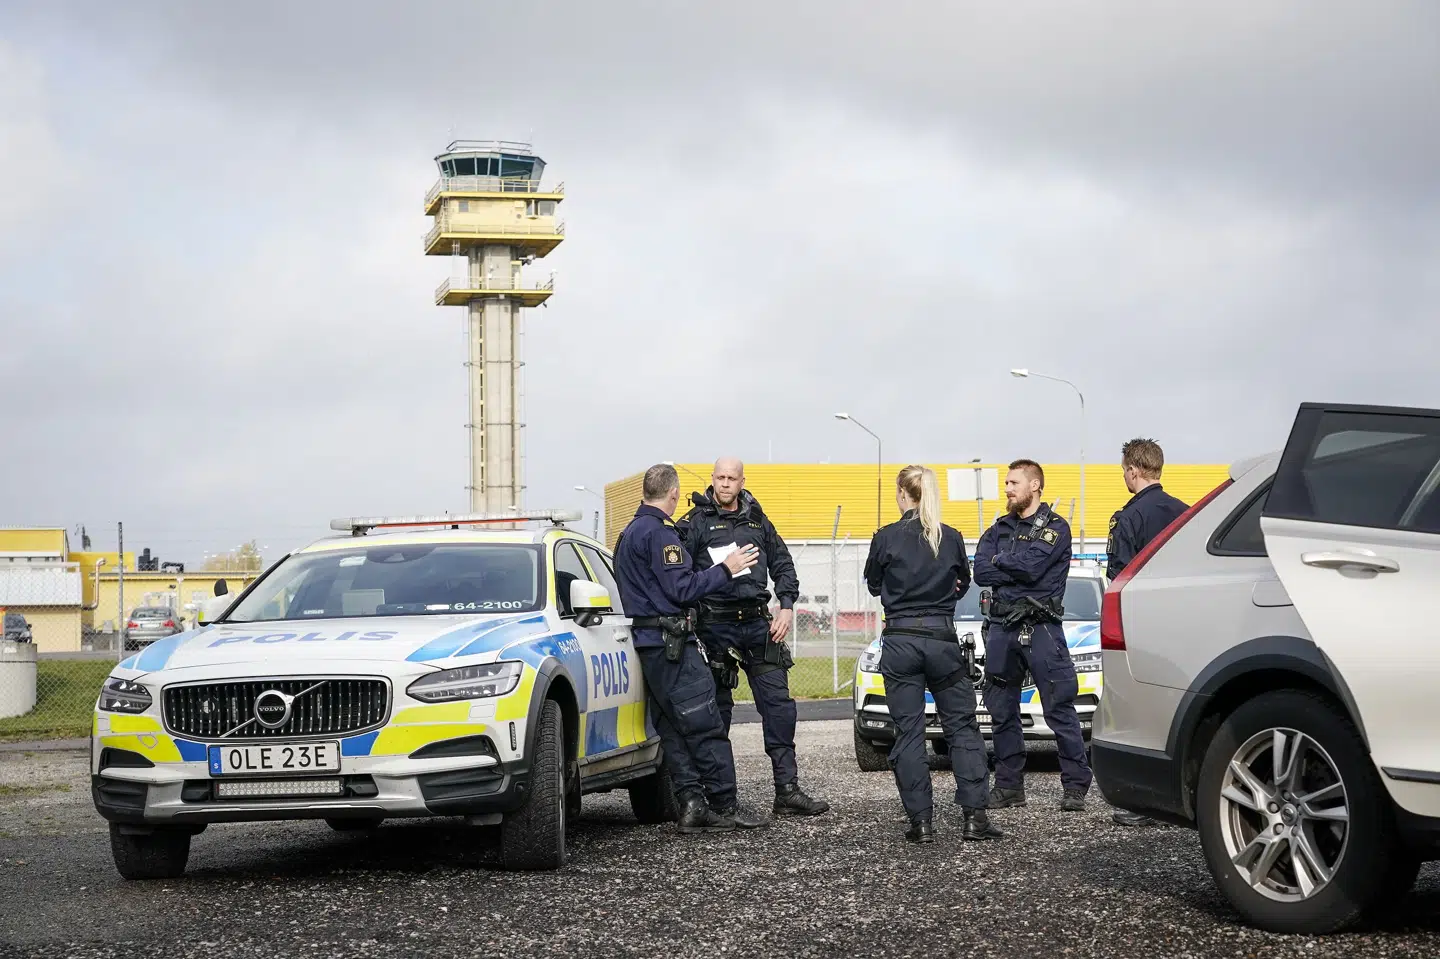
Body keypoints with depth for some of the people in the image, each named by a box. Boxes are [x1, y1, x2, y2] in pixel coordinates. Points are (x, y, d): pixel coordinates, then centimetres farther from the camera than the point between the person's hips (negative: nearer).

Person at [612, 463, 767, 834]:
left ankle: (691, 803, 3)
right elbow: (682, 589, -19)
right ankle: (725, 806, -4)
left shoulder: (629, 533, 18)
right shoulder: (659, 533, -13)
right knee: (705, 726, -6)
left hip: (647, 642, 10)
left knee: (672, 729, 7)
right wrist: (726, 569, -10)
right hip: (670, 640, -10)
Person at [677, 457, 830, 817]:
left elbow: (782, 564, 18)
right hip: (716, 625, -4)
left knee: (779, 704, -1)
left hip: (758, 624, 4)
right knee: (717, 710, 1)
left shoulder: (757, 521, 14)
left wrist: (786, 607, 7)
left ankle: (788, 791, 2)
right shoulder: (697, 522, 0)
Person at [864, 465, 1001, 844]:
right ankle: (974, 815, -1)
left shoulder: (886, 538, -6)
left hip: (900, 641, -1)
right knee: (962, 727, 8)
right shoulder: (951, 538, 2)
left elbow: (874, 584, 9)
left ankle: (921, 820, 2)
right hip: (942, 639, 2)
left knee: (908, 732, 4)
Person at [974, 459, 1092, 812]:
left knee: (1060, 710, -8)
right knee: (1002, 712, 8)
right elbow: (981, 571, 1)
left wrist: (1000, 561, 0)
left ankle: (1075, 786, -5)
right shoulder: (999, 529, 16)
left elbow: (1031, 565, -16)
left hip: (1040, 628, -6)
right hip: (1001, 627, 6)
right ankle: (1009, 786, 16)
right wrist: (1017, 569, -8)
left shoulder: (1055, 528, 0)